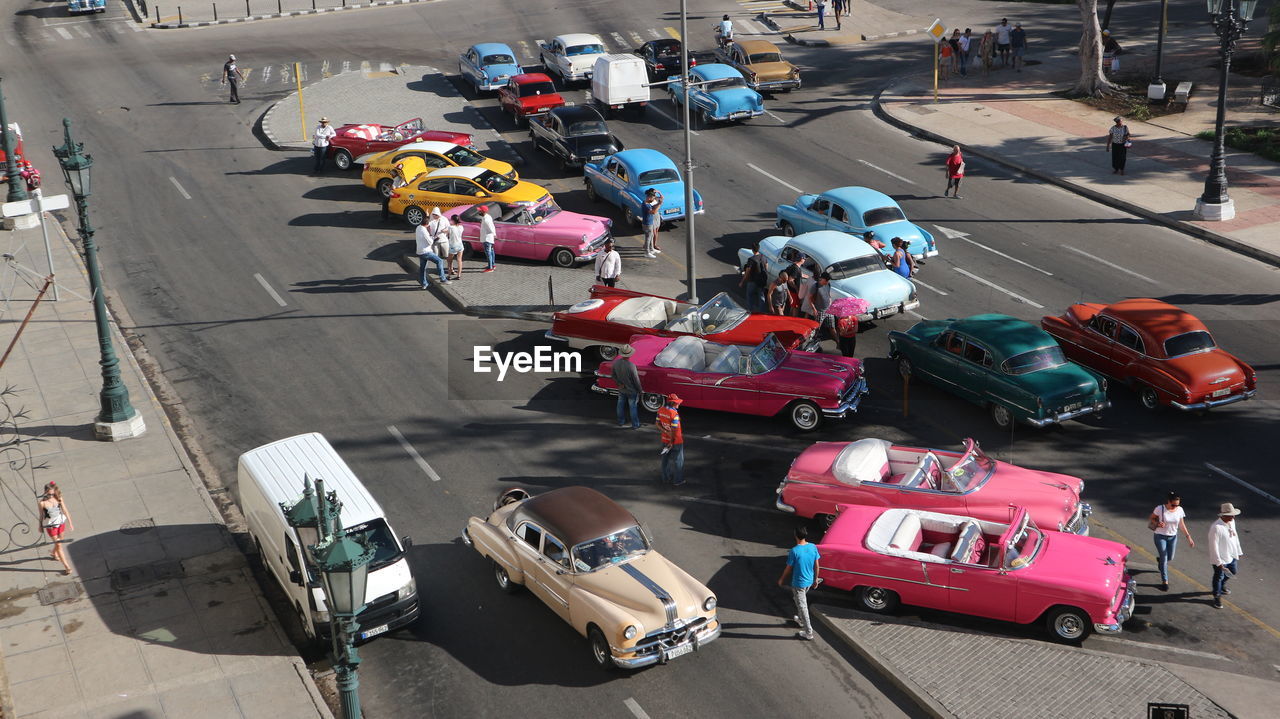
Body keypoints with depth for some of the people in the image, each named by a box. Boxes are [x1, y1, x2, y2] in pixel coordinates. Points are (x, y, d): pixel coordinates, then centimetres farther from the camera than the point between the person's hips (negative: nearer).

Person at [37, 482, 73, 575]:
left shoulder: (58, 498, -13)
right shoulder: (42, 502, -22)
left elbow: (65, 510, -3)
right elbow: (41, 515, -8)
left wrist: (70, 522, 2)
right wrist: (41, 526, 4)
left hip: (61, 522, 4)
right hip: (51, 525, -4)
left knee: (59, 541, 24)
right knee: (58, 545, 2)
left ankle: (54, 554, 56)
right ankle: (66, 566, 10)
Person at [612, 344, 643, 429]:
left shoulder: (616, 363, -17)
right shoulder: (631, 366, -34)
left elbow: (614, 376, -3)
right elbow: (636, 380, -22)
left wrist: (620, 384, 1)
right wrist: (640, 390, -7)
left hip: (621, 390, 5)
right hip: (631, 391, -5)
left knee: (621, 406, 23)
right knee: (633, 407, 15)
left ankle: (620, 423, 39)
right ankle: (635, 425, 28)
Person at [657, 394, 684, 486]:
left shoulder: (661, 410, -5)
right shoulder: (674, 414, -28)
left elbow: (658, 425, 0)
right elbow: (673, 430, -27)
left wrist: (665, 432, -9)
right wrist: (671, 442, -16)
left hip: (665, 440, 7)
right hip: (676, 441, -7)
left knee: (666, 459, 20)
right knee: (677, 461, 10)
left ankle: (666, 478, 33)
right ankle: (677, 481, 21)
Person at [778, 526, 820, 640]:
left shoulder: (794, 551, -26)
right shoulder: (813, 547, -10)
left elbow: (788, 568, -14)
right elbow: (816, 565, 0)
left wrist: (781, 579, 3)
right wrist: (816, 579, 16)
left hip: (798, 583, -6)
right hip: (809, 581, 6)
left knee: (802, 606, 7)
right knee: (801, 601, 31)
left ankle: (808, 632, 14)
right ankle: (801, 620, 49)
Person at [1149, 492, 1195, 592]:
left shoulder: (1180, 510, -10)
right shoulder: (1160, 509, -20)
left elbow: (1182, 525, 1)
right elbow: (1151, 519, -6)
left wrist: (1188, 537, -4)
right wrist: (1157, 523, -25)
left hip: (1173, 537, 4)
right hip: (1160, 536, -4)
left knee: (1170, 558, 17)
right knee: (1164, 559, -5)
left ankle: (1160, 559, 53)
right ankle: (1164, 581, 6)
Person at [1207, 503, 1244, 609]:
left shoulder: (1232, 522, -6)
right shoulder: (1216, 528, -31)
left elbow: (1235, 537, 9)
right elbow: (1213, 546, -27)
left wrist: (1239, 552, 16)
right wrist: (1218, 562, -24)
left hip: (1232, 555, 8)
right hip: (1221, 558, -8)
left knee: (1232, 572, 28)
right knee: (1219, 576, 12)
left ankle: (1222, 585, 56)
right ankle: (1217, 597, 34)